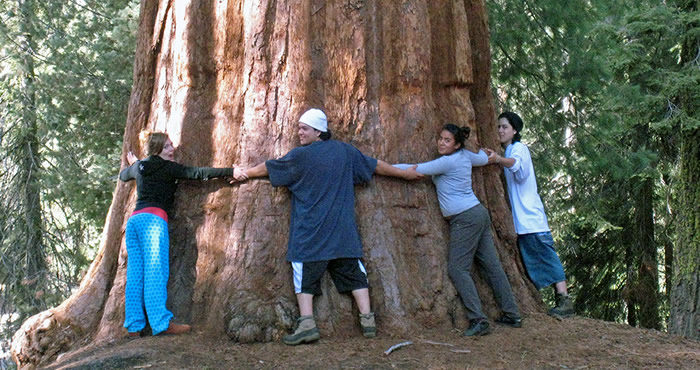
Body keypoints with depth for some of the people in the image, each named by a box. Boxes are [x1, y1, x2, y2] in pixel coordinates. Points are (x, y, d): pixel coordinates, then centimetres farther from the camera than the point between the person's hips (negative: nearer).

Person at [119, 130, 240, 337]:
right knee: (155, 272, -11)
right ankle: (161, 323, -15)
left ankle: (133, 326, 3)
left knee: (135, 274, 4)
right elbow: (196, 173, -7)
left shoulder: (138, 167, 21)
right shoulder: (167, 167, 2)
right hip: (152, 218, -7)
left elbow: (122, 176, 43)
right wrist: (231, 172, -10)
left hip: (134, 219, 7)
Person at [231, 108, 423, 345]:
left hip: (309, 234, -4)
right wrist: (404, 173, 31)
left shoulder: (300, 156, -6)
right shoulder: (344, 151, 6)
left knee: (305, 277, 3)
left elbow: (268, 168, 7)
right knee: (353, 272, 9)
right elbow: (375, 165, 17)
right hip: (343, 233, 4)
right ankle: (368, 322, 7)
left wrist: (246, 173, 25)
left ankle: (307, 324, -4)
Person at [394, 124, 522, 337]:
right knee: (492, 266, 10)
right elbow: (483, 159, 32)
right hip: (478, 213, 9)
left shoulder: (447, 162, -14)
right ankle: (512, 315, 14)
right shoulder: (465, 156, 10)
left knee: (457, 269, -8)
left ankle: (478, 320, -14)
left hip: (466, 219, -9)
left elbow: (415, 170, -11)